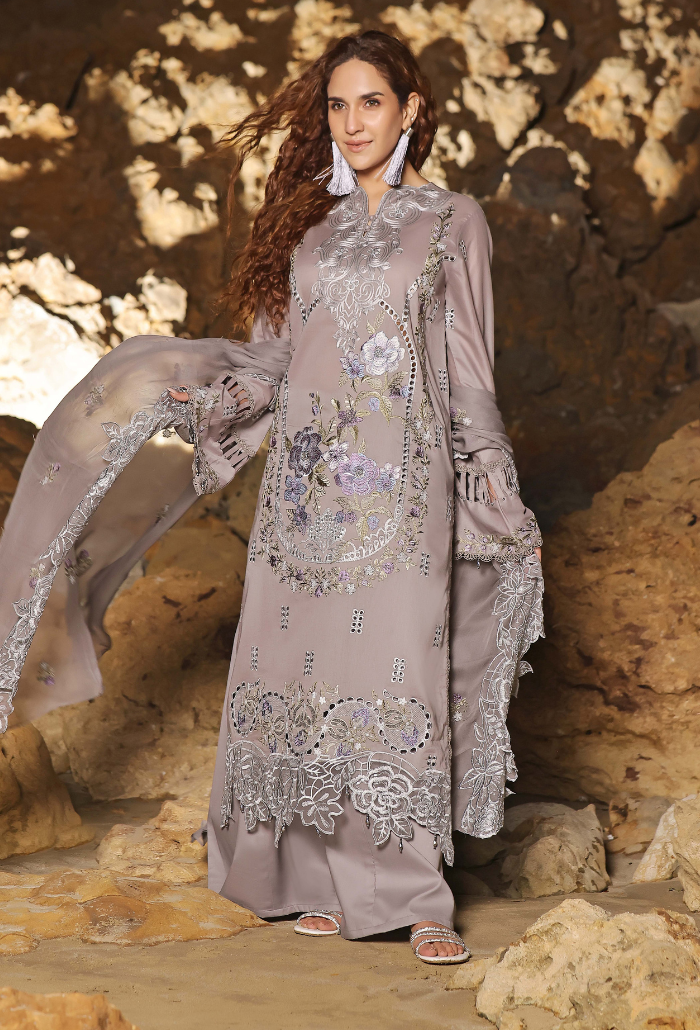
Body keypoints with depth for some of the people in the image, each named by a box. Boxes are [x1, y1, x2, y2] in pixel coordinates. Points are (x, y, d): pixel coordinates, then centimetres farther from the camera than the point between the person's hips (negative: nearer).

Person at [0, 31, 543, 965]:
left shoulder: (452, 222, 4)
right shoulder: (308, 221, 14)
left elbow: (468, 373, 4)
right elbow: (271, 354, 13)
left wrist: (503, 501, 0)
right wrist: (193, 382, -4)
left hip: (400, 483, -4)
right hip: (305, 483, 4)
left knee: (399, 672, -7)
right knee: (306, 670, 2)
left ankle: (418, 897, 1)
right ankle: (329, 880, 14)